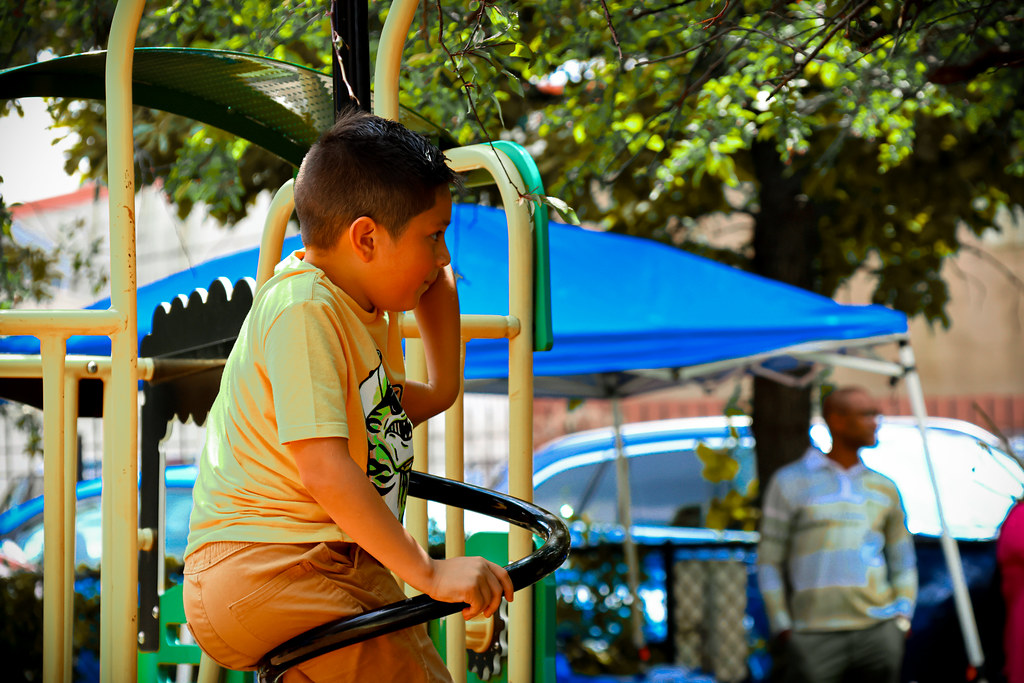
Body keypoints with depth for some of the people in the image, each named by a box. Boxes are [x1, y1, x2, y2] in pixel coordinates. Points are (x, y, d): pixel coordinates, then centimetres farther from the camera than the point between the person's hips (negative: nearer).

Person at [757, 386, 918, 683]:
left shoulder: (883, 488, 16)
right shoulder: (790, 482, 6)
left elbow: (903, 561, 22)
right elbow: (769, 561, 5)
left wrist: (903, 617, 8)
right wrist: (782, 627, -3)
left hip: (878, 629, 3)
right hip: (814, 634, -3)